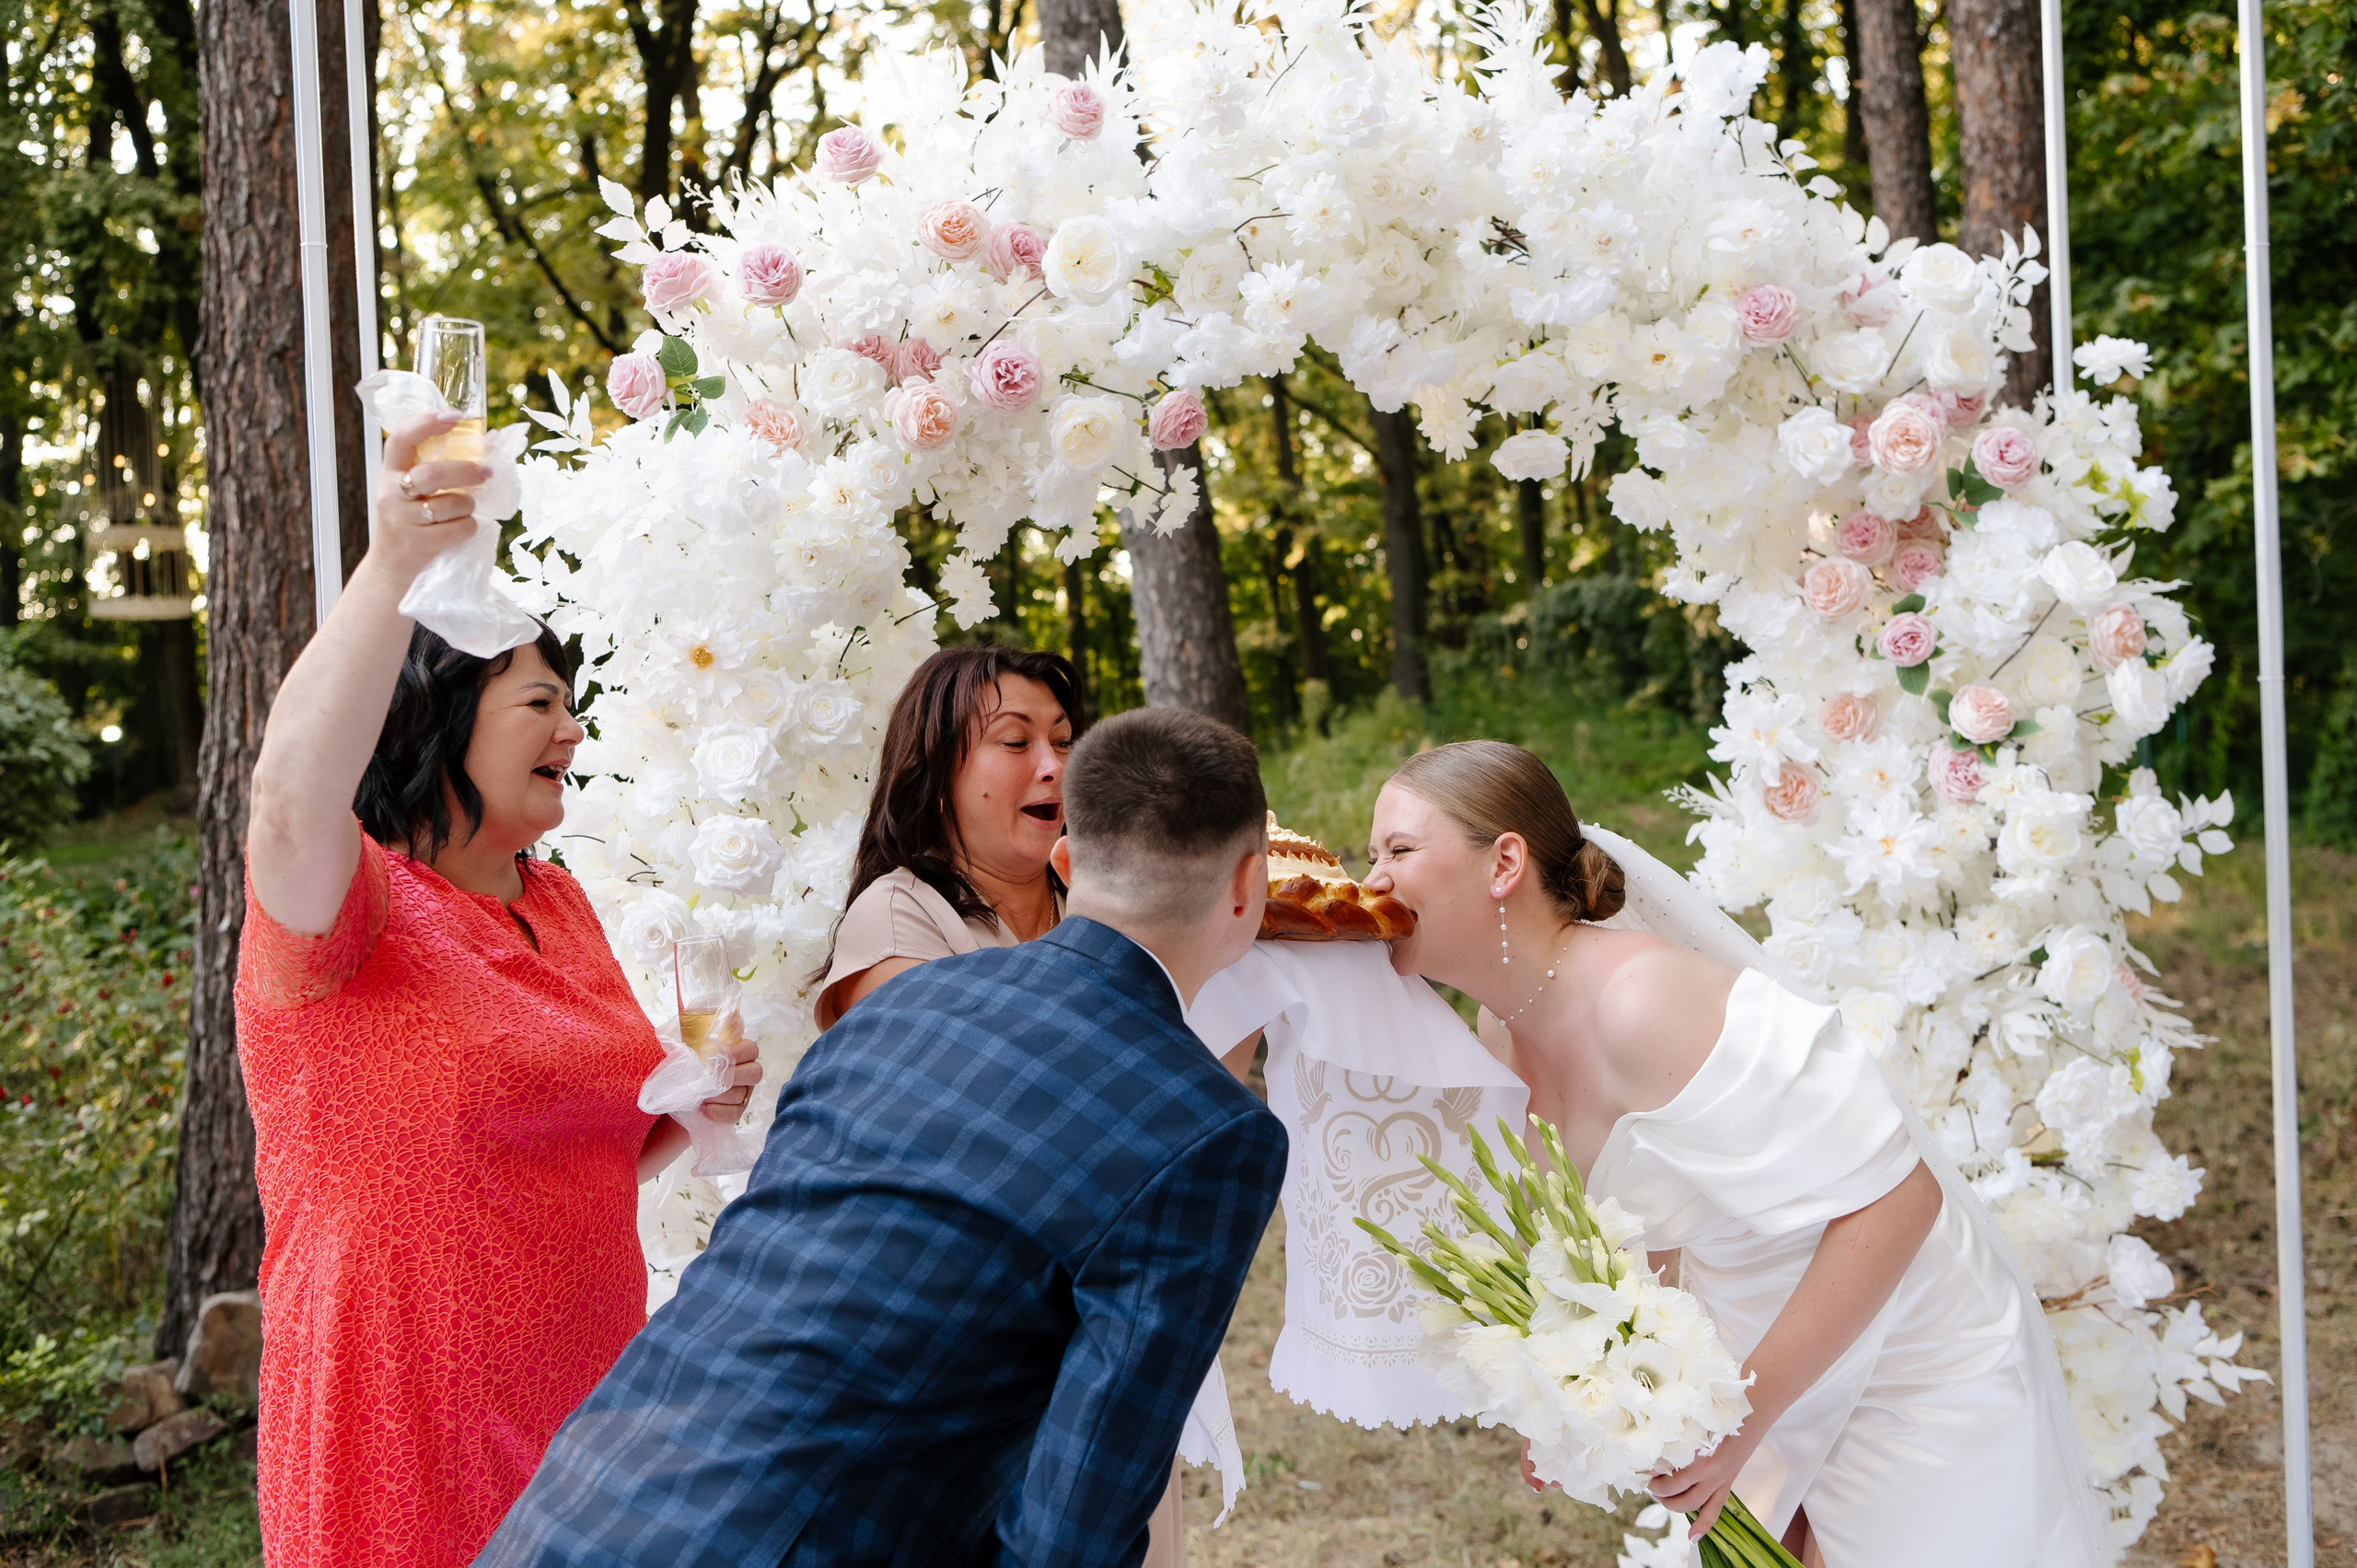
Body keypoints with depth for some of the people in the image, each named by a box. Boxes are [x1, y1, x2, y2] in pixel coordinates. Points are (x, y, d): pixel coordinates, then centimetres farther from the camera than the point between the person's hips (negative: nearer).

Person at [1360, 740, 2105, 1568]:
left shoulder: (1644, 1006, -32)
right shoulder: (1504, 1032, -5)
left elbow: (1895, 1198, -31)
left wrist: (1744, 1417, -28)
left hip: (1908, 1366, -7)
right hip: (1763, 1353, 7)